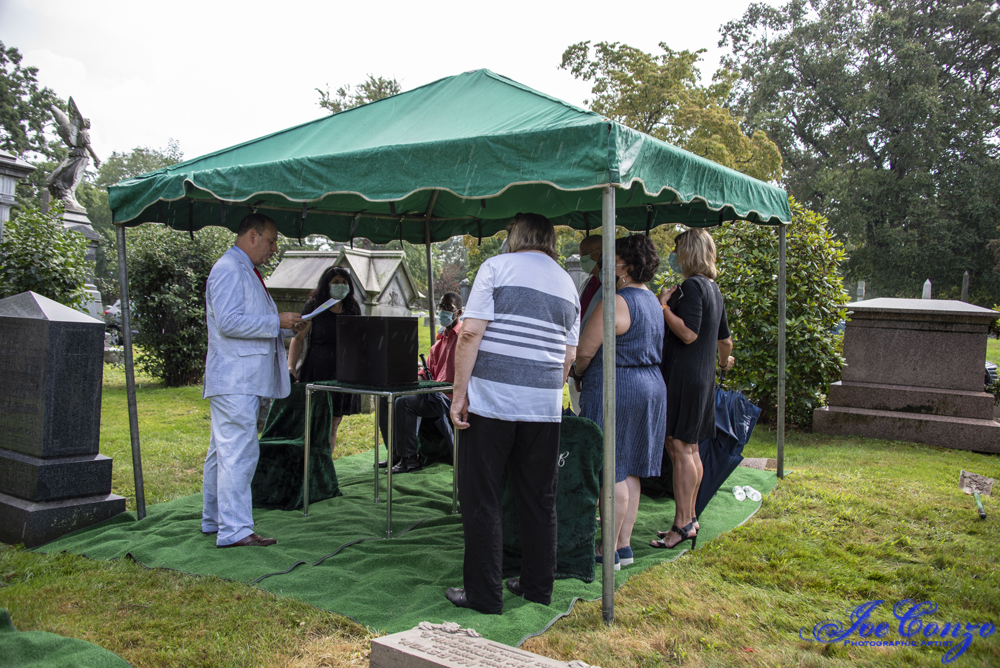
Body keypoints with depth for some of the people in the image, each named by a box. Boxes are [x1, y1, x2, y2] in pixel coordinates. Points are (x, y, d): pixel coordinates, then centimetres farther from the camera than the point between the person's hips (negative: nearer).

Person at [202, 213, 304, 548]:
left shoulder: (246, 271, 22)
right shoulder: (229, 269, -11)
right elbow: (228, 321, -22)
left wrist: (286, 327, 14)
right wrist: (277, 321, -17)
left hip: (245, 380, 11)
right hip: (234, 381, -11)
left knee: (223, 452, 16)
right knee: (238, 453, -11)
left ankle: (214, 520, 25)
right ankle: (234, 530, -8)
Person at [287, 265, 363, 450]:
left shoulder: (353, 309, 13)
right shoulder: (314, 306, 0)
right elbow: (298, 338, -4)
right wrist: (291, 366, -16)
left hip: (343, 374, 4)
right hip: (316, 372, -4)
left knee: (333, 426, 6)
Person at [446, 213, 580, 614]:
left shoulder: (497, 267, -1)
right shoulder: (568, 284, 15)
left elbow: (471, 333, -11)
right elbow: (569, 357, 15)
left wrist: (459, 393, -8)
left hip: (491, 400, -5)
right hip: (544, 406, 5)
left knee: (481, 500, 4)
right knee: (538, 499, 14)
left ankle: (484, 593, 10)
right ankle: (538, 586, 24)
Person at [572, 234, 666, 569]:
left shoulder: (617, 303, -17)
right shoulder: (652, 300, 13)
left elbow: (584, 351, -16)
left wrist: (579, 373, 5)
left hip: (615, 390, -10)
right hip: (650, 387, 10)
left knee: (612, 473, -2)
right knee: (629, 472, 14)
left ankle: (609, 551, 6)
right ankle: (624, 544, 21)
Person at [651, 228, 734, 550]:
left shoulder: (692, 286, -13)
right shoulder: (713, 288, 16)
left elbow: (688, 333, -22)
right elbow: (724, 339, 25)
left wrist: (663, 306, -14)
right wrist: (724, 360, 43)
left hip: (684, 377, -10)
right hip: (703, 376, 10)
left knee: (679, 449, -8)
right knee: (690, 449, 13)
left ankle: (683, 524, -6)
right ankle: (689, 518, 21)